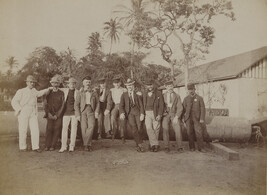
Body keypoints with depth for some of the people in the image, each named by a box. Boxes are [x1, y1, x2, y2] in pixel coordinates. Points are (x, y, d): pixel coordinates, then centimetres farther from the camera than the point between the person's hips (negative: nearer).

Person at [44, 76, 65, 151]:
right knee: (49, 129, -3)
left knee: (56, 130, -2)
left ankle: (53, 146, 6)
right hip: (50, 115, 2)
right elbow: (46, 104, 10)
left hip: (58, 115, -1)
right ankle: (47, 146, 3)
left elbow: (62, 105, -1)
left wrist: (57, 115, -6)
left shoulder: (61, 93, 4)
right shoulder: (48, 93, 11)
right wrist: (48, 113, -3)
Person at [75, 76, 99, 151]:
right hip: (83, 111, 0)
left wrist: (96, 112, -1)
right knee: (84, 128, -7)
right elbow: (76, 104, 8)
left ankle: (86, 144, -10)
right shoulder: (80, 93, 13)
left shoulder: (94, 93, 16)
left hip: (91, 111, 0)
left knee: (91, 126, -18)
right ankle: (89, 145, 3)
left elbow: (97, 103, 13)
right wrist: (78, 114, -2)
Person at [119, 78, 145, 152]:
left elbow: (141, 104, 8)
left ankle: (138, 146, 0)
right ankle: (140, 145, -10)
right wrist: (122, 113, -12)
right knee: (134, 129, -15)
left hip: (137, 112, 0)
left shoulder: (137, 94, 15)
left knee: (139, 128, -11)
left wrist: (142, 114, -7)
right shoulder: (124, 95, 17)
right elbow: (121, 105, 7)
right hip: (129, 113, 0)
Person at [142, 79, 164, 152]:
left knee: (155, 129, -3)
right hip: (147, 113, 2)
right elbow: (143, 104, 16)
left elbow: (161, 105, 0)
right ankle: (156, 144, -10)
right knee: (149, 128, -15)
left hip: (156, 113, -2)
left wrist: (159, 115, -9)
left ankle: (153, 145, 8)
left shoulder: (158, 93, 5)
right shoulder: (144, 94, 16)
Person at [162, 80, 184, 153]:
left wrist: (176, 117, -10)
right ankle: (166, 147, -4)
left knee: (178, 130, -13)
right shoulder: (163, 95, 10)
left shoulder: (177, 96, 9)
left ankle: (179, 147, -2)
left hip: (175, 114, 0)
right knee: (165, 130, -14)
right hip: (166, 114, 0)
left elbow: (180, 108, 3)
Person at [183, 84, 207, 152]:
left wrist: (202, 118, -11)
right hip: (188, 118, 2)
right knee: (190, 132, 0)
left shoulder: (199, 98, 4)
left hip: (196, 118, -2)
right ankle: (192, 147, 10)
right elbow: (183, 108, 9)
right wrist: (181, 118, 0)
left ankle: (200, 147, -1)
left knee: (199, 132, -8)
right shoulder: (186, 99, 12)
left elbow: (202, 109, -1)